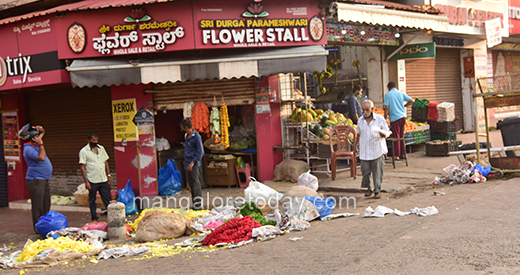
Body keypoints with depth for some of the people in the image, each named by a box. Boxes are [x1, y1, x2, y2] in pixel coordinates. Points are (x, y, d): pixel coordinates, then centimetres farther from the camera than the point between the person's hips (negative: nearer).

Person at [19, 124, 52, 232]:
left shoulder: (35, 145, 13)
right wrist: (40, 144, -22)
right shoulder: (28, 149, -17)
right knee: (37, 206, -7)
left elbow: (42, 133, 29)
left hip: (44, 180, 10)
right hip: (36, 180, -10)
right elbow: (41, 157, -28)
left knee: (46, 206, 14)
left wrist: (40, 129, 8)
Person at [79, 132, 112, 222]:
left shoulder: (101, 148, 11)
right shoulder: (84, 151, -5)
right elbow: (82, 167, -7)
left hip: (104, 180, 4)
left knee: (108, 199, 3)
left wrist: (109, 175, 10)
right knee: (92, 200, 6)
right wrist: (86, 181, -12)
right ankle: (94, 218, 16)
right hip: (92, 181, -4)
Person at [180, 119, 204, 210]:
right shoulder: (187, 136, 13)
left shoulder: (196, 136, -14)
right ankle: (194, 205, 18)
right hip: (188, 165, 9)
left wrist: (193, 162, -24)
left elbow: (200, 152, -17)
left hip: (194, 165, -9)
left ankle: (198, 205, -3)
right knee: (191, 184, 12)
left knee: (196, 185, -6)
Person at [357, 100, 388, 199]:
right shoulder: (361, 120, 6)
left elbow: (385, 134, 1)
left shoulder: (380, 119, -3)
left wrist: (380, 133, -21)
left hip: (377, 150, -2)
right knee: (365, 170, 2)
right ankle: (368, 188, 22)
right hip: (364, 151, 2)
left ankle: (377, 190, 12)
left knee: (377, 171, -1)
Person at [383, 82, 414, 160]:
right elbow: (411, 101, 6)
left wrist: (385, 117, -3)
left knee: (396, 136, 0)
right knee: (401, 136, 14)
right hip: (403, 116, 5)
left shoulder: (388, 94, -4)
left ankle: (397, 155, 3)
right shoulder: (401, 94, 9)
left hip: (395, 117, -5)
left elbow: (386, 107, -10)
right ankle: (403, 154, 18)